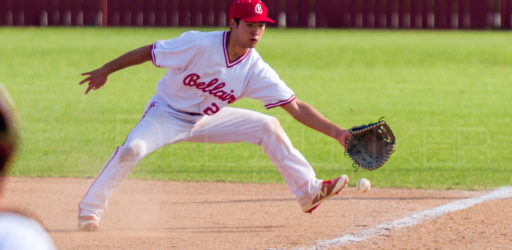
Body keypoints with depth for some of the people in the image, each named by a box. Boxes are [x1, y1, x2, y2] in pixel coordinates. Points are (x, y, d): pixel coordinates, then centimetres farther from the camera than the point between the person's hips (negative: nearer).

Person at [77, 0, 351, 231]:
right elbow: (149, 51, -17)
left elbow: (296, 107, -14)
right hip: (166, 114, -4)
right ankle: (89, 210, -15)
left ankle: (309, 192, 5)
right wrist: (105, 70, -14)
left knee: (268, 127, -5)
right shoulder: (199, 44, -27)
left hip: (205, 121, 4)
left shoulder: (256, 70, -15)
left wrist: (336, 132, -21)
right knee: (133, 149, -31)